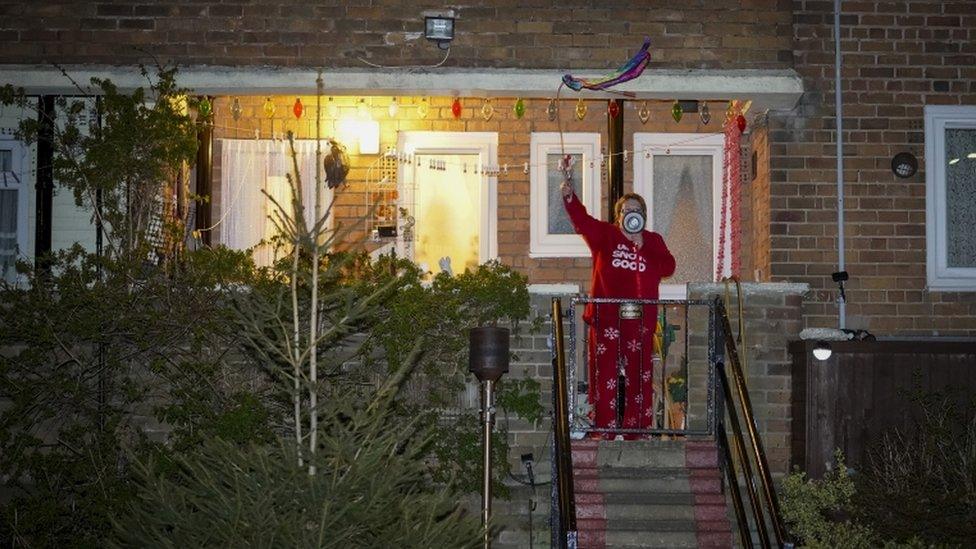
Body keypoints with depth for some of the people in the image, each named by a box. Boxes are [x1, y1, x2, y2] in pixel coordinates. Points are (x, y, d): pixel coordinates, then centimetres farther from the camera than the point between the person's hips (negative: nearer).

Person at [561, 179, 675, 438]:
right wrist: (569, 197, -23)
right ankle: (604, 430, 1)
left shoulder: (654, 241, 14)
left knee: (639, 376, 3)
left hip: (641, 319, 2)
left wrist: (643, 246, -4)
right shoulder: (605, 235, 10)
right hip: (606, 317, -1)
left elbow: (668, 268, 2)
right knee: (605, 376, -3)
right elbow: (582, 221, -6)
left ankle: (636, 431, 10)